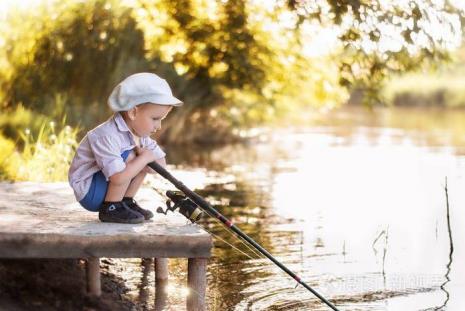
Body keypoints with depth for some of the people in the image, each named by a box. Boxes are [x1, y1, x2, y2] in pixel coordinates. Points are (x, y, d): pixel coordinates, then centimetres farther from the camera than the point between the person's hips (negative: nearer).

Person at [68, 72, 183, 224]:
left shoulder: (139, 132, -1)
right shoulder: (107, 136, -29)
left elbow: (161, 165, 0)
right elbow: (119, 178, -38)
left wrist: (144, 154, -20)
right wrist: (145, 157, -25)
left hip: (104, 188, 9)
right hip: (88, 192, -9)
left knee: (141, 158, -2)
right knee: (130, 157, -24)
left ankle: (126, 201, 6)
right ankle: (110, 209, -14)